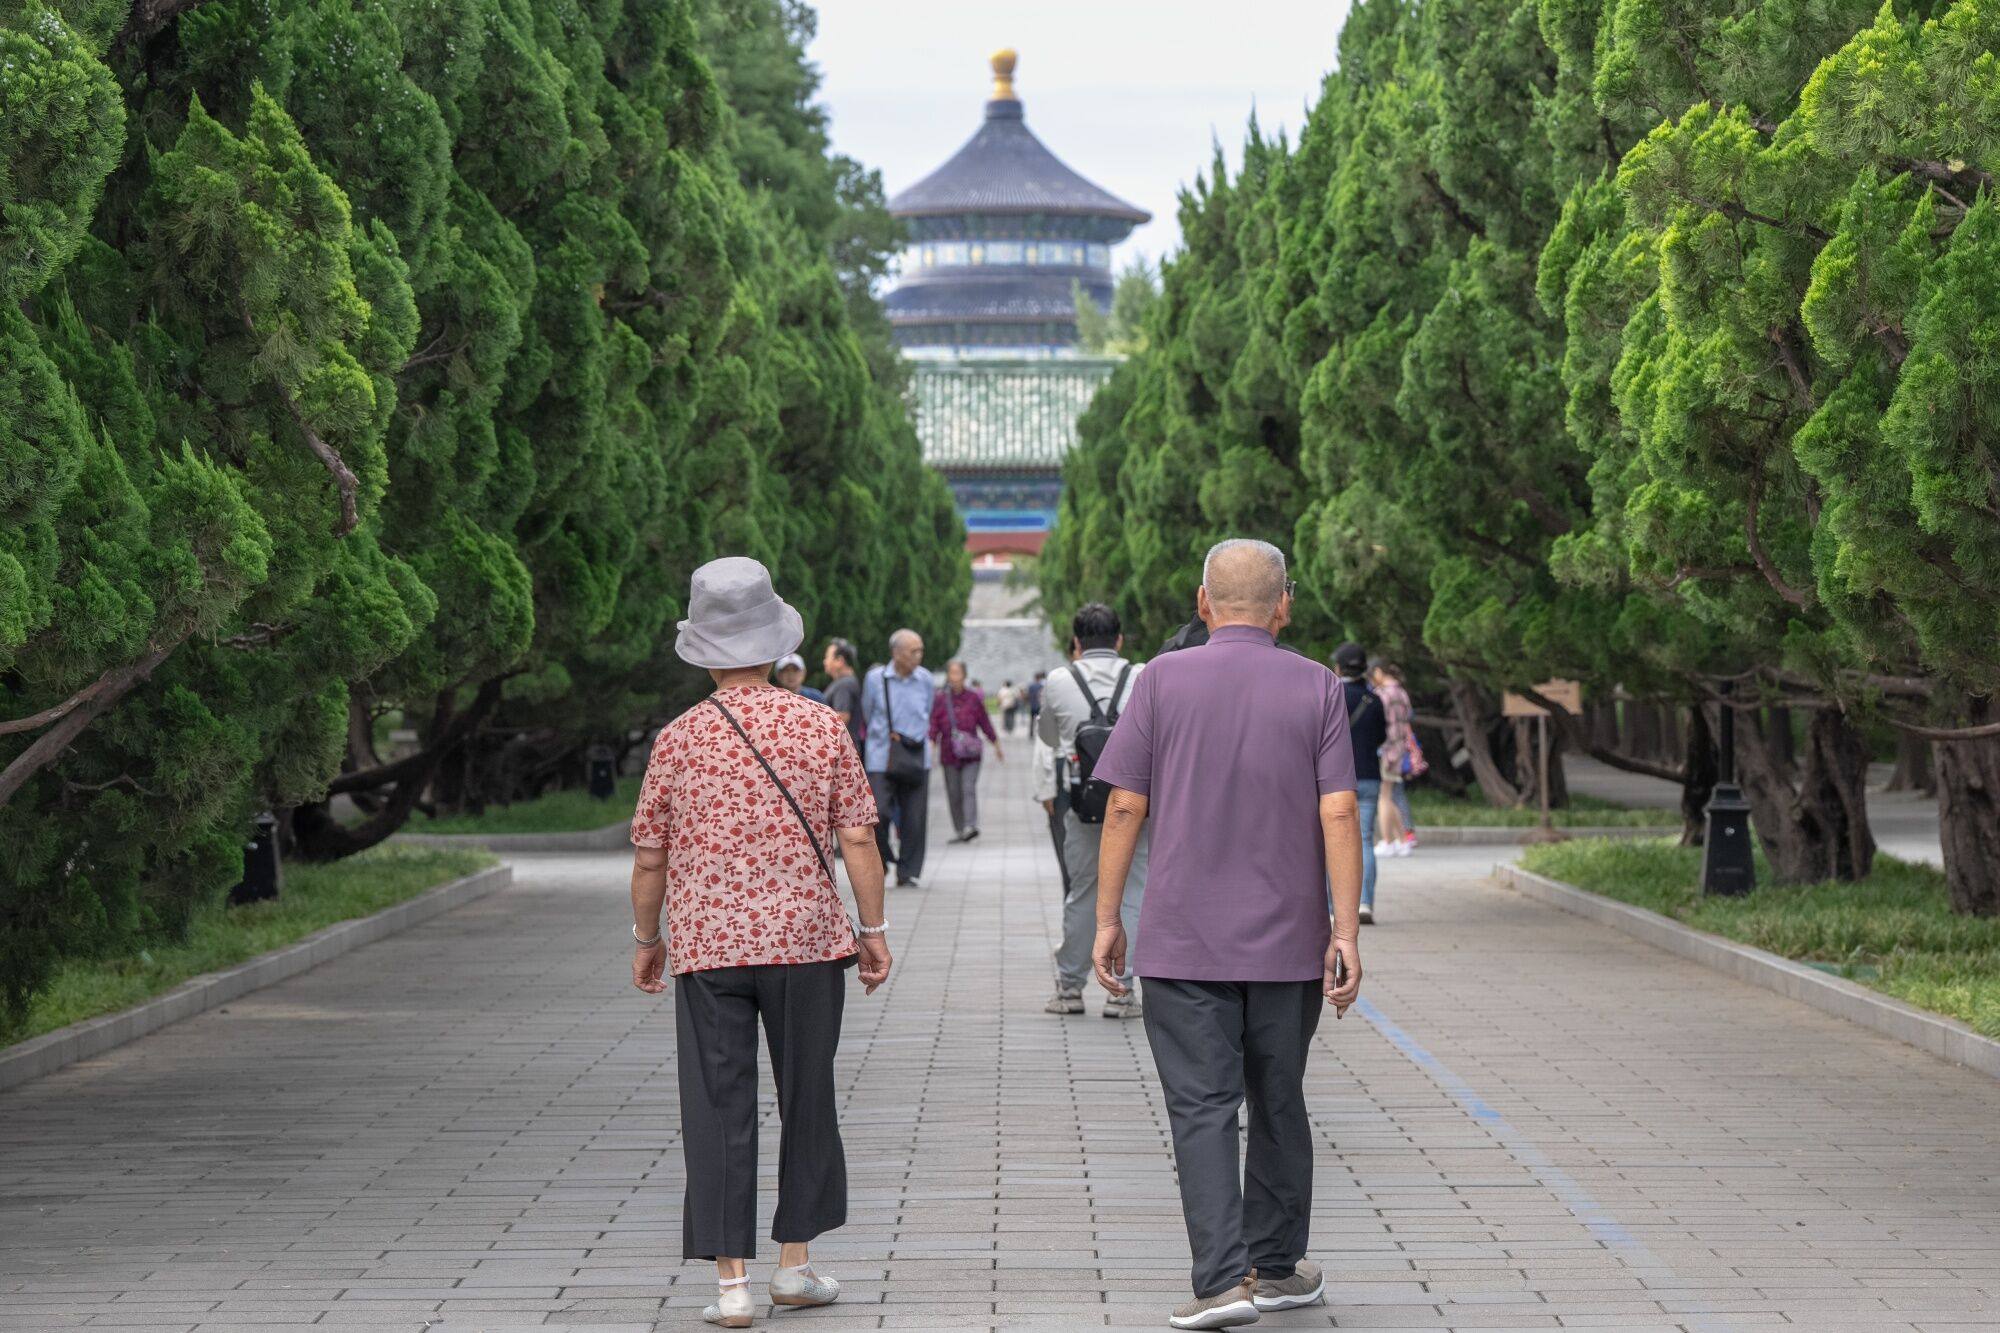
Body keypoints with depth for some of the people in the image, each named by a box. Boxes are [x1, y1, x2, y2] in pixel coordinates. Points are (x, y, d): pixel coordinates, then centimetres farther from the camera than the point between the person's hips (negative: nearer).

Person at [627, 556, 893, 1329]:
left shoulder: (679, 739, -2)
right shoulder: (820, 728, -2)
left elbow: (650, 856, 3)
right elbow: (858, 839, -3)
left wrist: (646, 939, 16)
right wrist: (873, 929, 7)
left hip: (707, 946, 0)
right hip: (807, 939, 1)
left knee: (719, 1113, 1)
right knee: (806, 1101, 14)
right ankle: (794, 1263, 20)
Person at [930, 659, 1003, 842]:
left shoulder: (974, 697, 3)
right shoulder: (940, 699, 2)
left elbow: (985, 722, 11)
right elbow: (933, 725, 1)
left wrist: (997, 745, 17)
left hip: (970, 752, -1)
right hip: (949, 753, 2)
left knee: (969, 789, -16)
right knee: (953, 793, 5)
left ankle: (971, 826, -24)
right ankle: (958, 830, 15)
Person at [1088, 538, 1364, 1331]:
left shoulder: (1163, 680, -2)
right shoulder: (1316, 688, 0)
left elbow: (1124, 807, -4)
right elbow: (1338, 813, -7)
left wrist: (1107, 920, 3)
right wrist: (1347, 932, -6)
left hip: (1183, 939, -2)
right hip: (1287, 939, 2)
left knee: (1202, 1109, -3)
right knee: (1279, 1103, 15)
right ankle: (1276, 1266, 25)